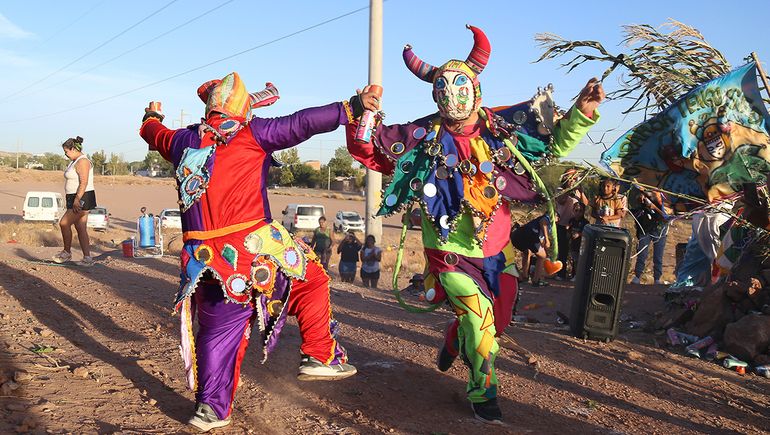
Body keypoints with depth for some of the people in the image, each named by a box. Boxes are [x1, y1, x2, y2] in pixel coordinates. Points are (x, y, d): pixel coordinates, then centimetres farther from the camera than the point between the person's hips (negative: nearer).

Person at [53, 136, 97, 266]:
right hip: (76, 199, 11)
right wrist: (74, 200, 20)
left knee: (64, 223, -7)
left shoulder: (82, 162, -14)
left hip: (82, 198, -10)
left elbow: (84, 182, -23)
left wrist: (77, 200, -25)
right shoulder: (75, 161, 19)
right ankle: (87, 258, 6)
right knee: (81, 228, 6)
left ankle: (67, 253, 8)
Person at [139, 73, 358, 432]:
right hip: (253, 250, -5)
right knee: (311, 278, 14)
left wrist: (151, 116, 56)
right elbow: (301, 123, -6)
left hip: (204, 261, 5)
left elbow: (155, 134, 34)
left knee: (217, 329, 17)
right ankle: (319, 357, 14)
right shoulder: (250, 134, -3)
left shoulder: (183, 141, 13)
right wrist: (349, 110, 0)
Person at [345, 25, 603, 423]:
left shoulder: (500, 127, -5)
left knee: (497, 319, 19)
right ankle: (481, 392, 13)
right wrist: (361, 113, -25)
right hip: (452, 249, -4)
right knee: (480, 318, -13)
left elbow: (555, 142, 6)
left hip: (496, 248, 4)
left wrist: (582, 111, -10)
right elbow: (368, 150, -7)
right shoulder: (423, 136, -9)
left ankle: (453, 343, 53)